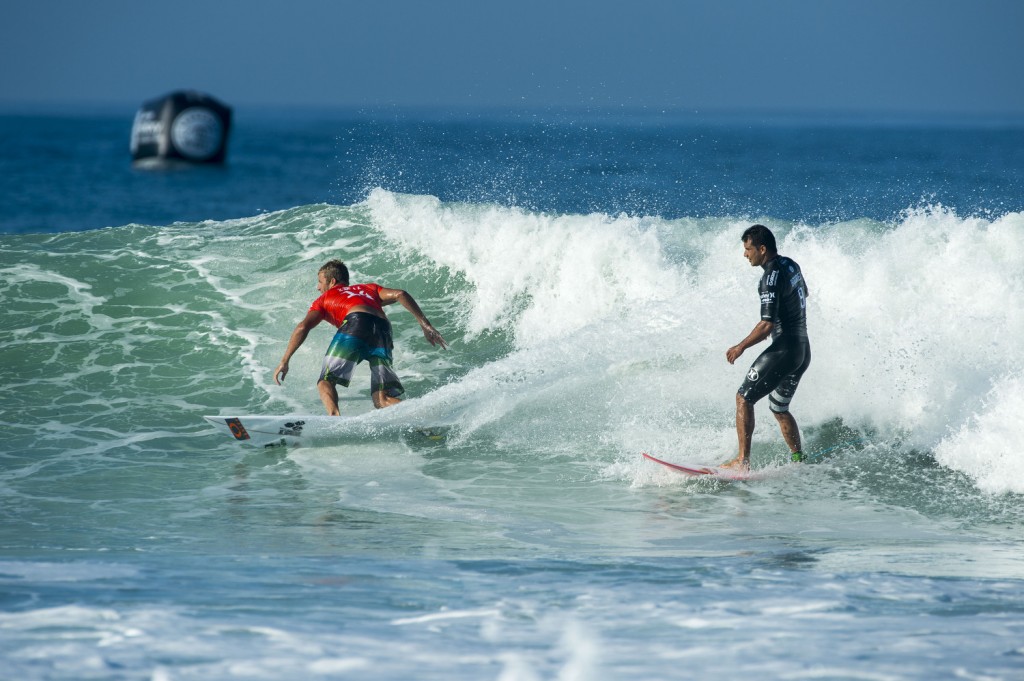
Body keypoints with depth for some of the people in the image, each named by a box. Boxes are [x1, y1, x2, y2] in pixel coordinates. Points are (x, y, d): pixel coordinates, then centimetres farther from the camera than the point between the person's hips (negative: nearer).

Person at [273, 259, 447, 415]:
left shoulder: (325, 299, 29)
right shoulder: (369, 289, 38)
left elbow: (303, 327, 14)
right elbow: (399, 294, 20)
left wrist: (284, 362, 13)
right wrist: (425, 324, 15)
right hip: (383, 330, 4)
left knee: (326, 382, 3)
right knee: (382, 400, -1)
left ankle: (334, 417, -30)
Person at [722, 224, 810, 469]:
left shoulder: (772, 277, -18)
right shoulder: (790, 265, 10)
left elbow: (768, 324, -23)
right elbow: (803, 292, 32)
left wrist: (741, 347, -11)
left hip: (784, 350, -9)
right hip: (803, 351, 9)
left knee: (744, 398, -6)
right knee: (779, 408, 20)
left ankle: (742, 460, -13)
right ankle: (799, 461, 17)